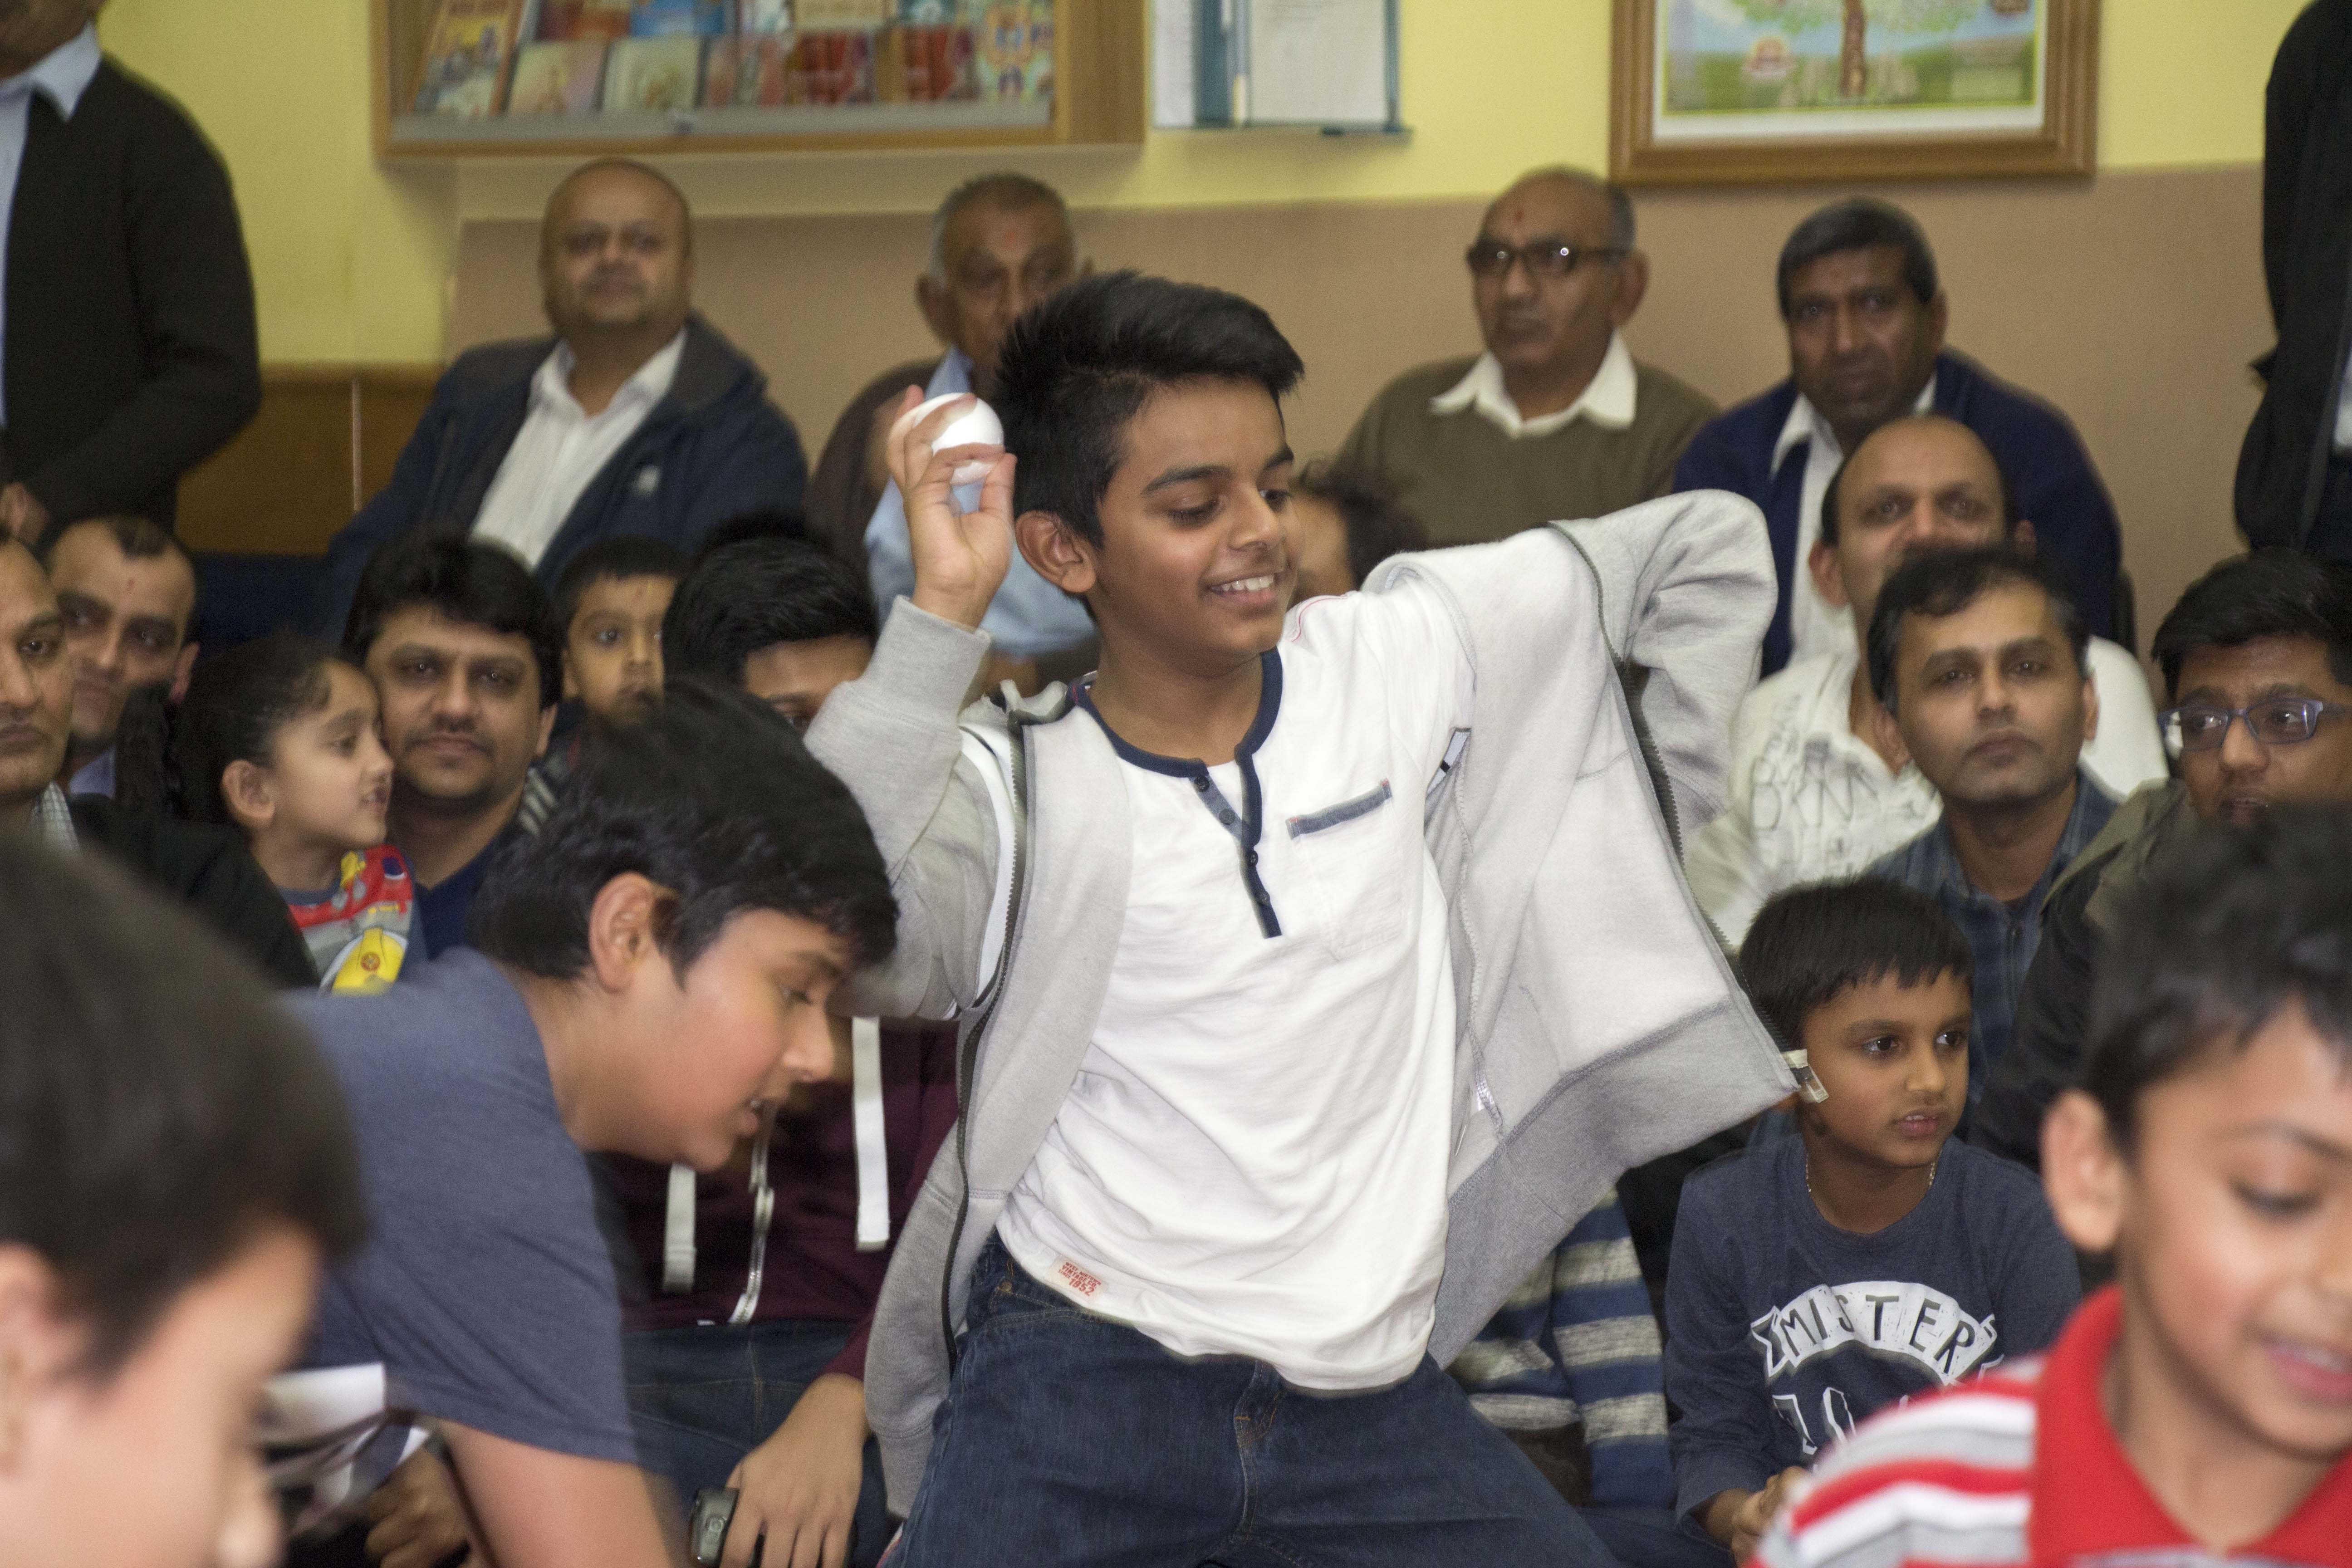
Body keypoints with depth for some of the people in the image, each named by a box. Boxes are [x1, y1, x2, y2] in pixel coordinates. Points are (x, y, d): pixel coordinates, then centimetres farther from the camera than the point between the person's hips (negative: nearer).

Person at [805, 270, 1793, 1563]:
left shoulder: (1393, 660, 3)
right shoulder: (1021, 778, -7)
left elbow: (1704, 548, 14)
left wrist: (1631, 830, 13)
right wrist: (940, 616, -26)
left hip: (1370, 1380, 4)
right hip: (1085, 1372, -3)